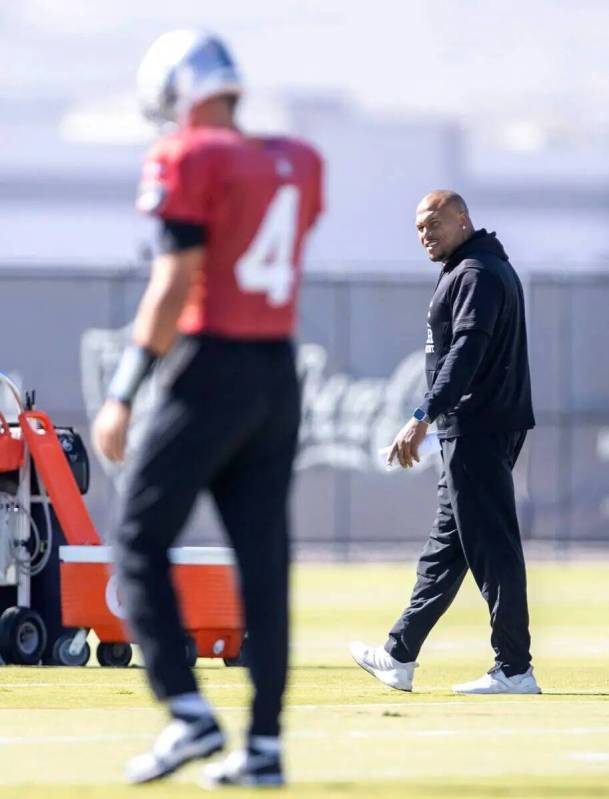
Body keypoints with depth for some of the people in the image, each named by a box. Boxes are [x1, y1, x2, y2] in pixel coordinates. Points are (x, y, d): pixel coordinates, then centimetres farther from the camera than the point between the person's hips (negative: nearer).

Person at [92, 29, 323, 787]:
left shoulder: (188, 162, -10)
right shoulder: (298, 164, 10)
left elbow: (173, 288, -15)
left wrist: (121, 396, -13)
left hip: (210, 371, -7)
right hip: (279, 372, 7)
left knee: (140, 541, 2)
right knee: (263, 560, 6)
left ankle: (188, 714, -10)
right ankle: (264, 746, 5)